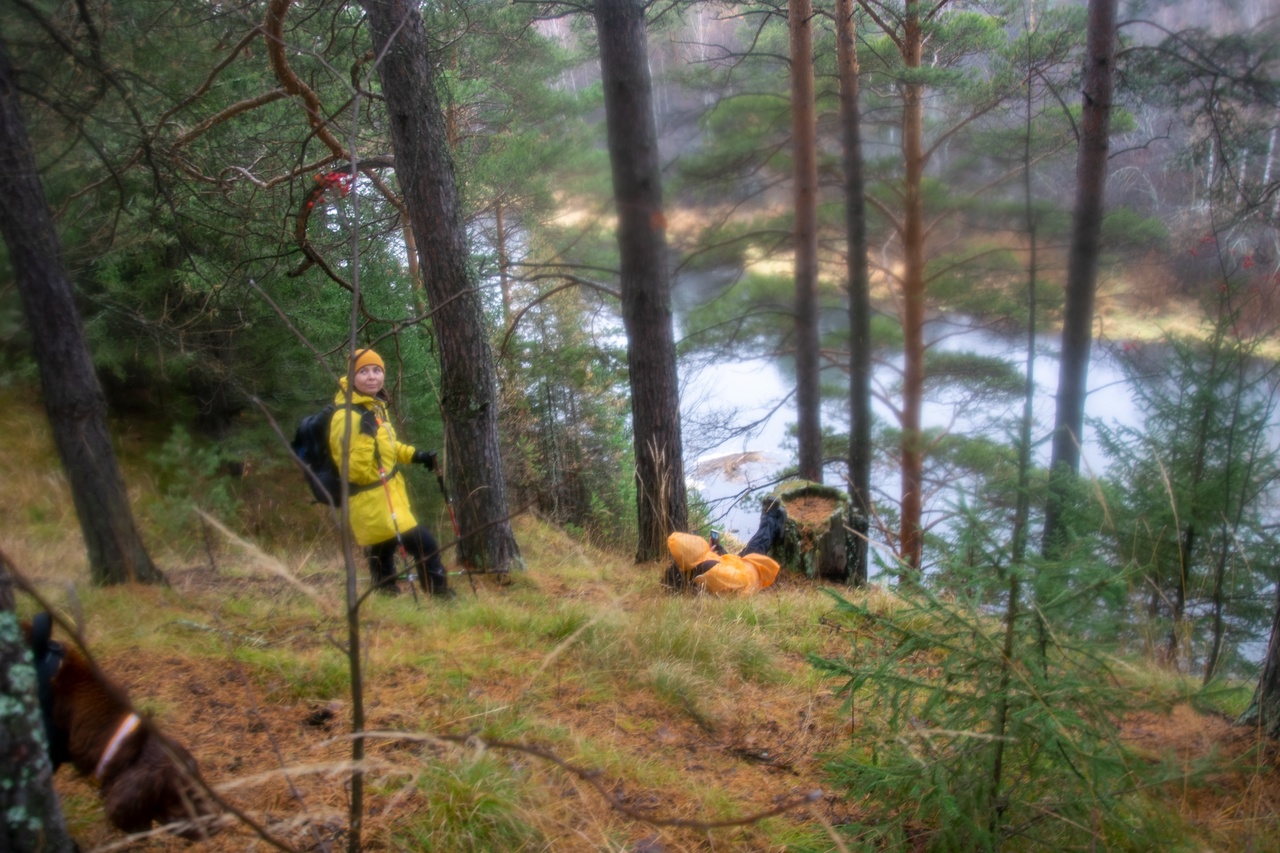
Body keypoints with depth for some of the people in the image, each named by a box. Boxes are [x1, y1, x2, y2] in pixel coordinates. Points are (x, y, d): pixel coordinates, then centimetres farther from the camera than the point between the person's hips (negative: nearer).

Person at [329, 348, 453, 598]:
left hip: (389, 497, 9)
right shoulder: (346, 416, -21)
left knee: (384, 552, 20)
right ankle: (440, 594, 5)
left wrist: (414, 455, 15)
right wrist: (365, 434, -34)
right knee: (425, 545, -9)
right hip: (373, 504, -9)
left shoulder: (376, 406, 8)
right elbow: (355, 472, -25)